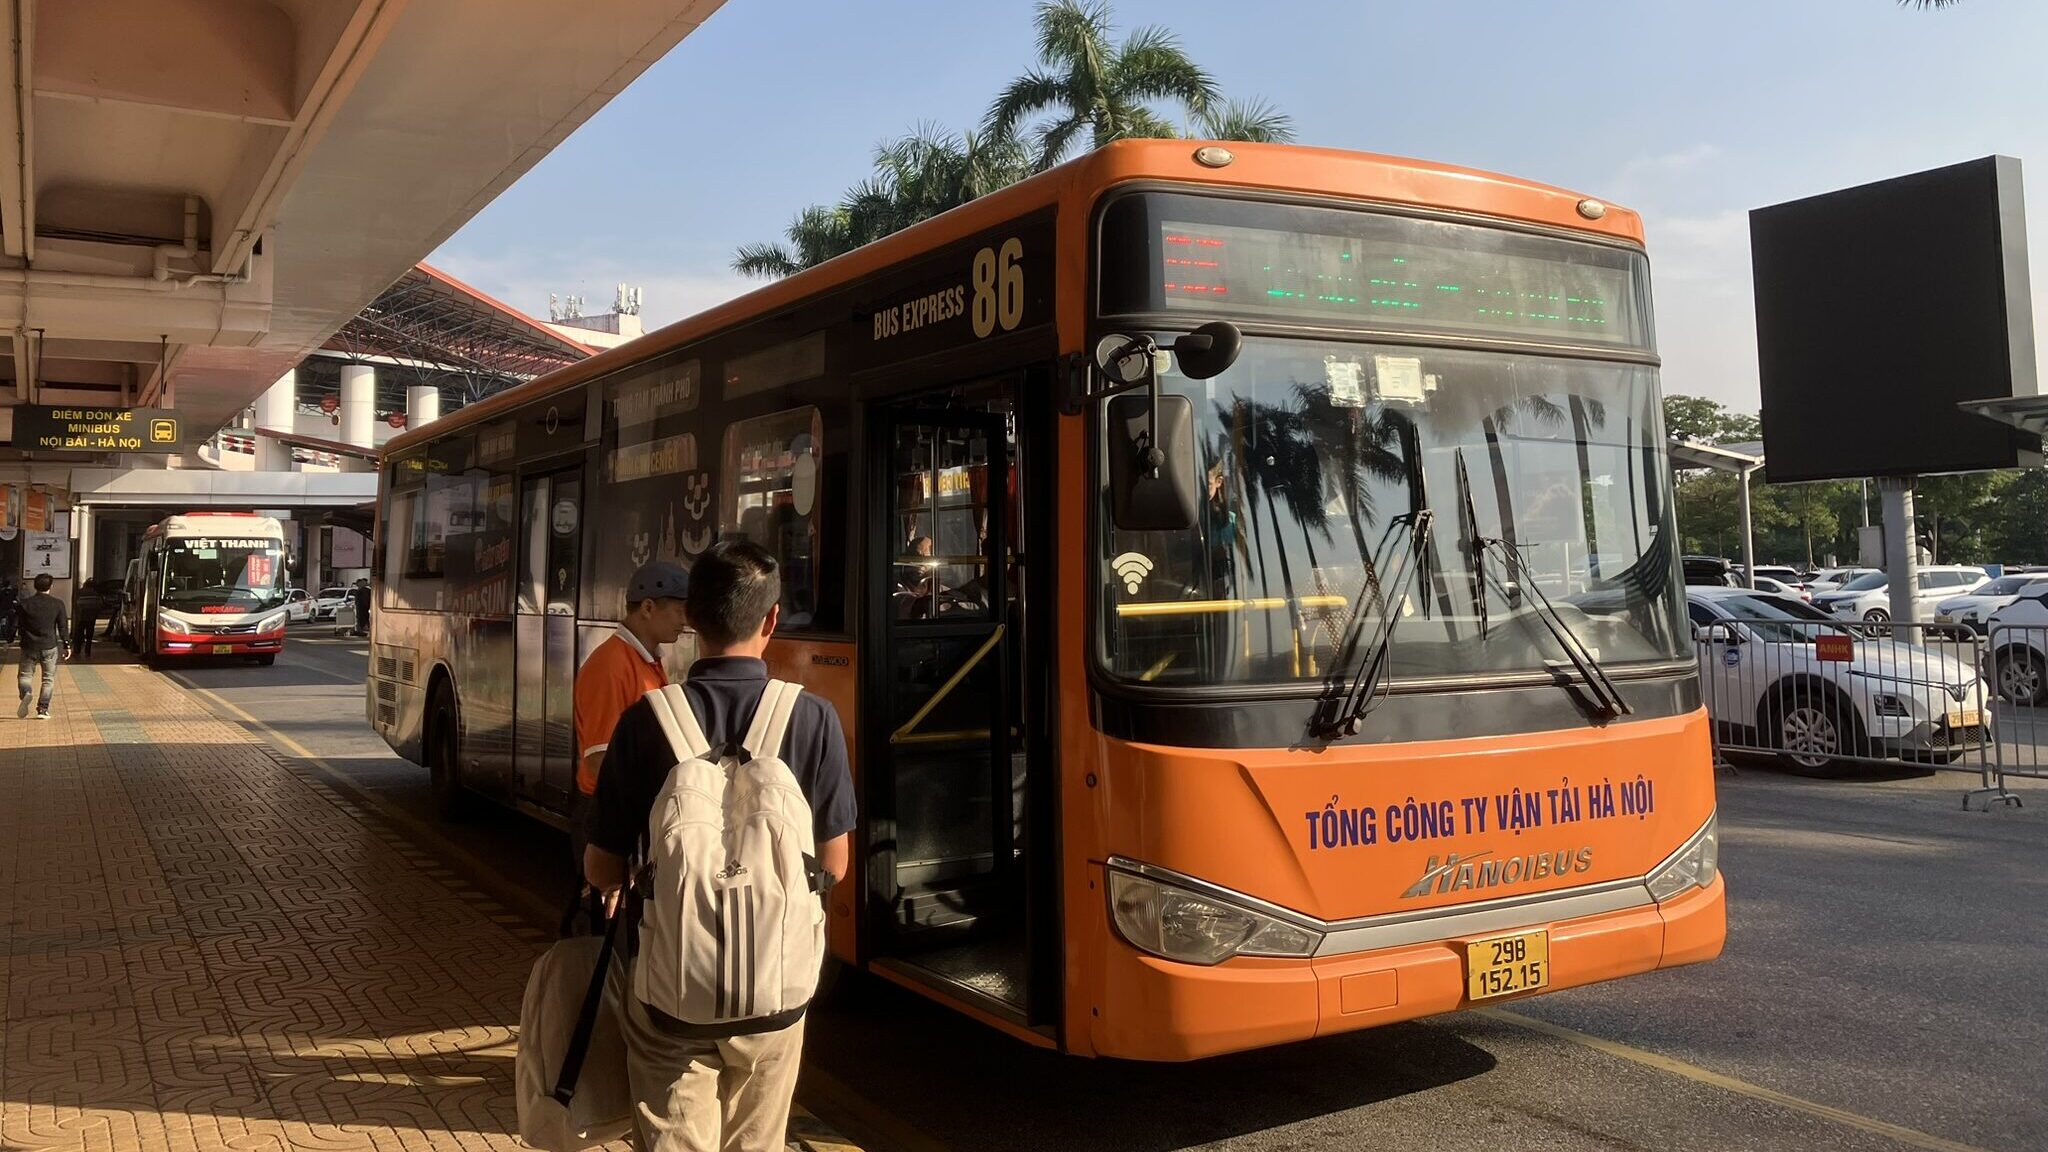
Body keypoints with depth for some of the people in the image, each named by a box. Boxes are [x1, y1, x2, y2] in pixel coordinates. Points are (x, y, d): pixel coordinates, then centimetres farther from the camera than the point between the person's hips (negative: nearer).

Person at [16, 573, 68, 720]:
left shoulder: (25, 604, 0)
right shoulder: (58, 604, -2)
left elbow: (16, 625, 1)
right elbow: (63, 627, -1)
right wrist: (66, 645, 6)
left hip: (29, 647, 0)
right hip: (49, 647, 0)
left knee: (25, 675, 14)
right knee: (48, 679, 9)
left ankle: (26, 693, -17)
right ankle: (43, 709, 1)